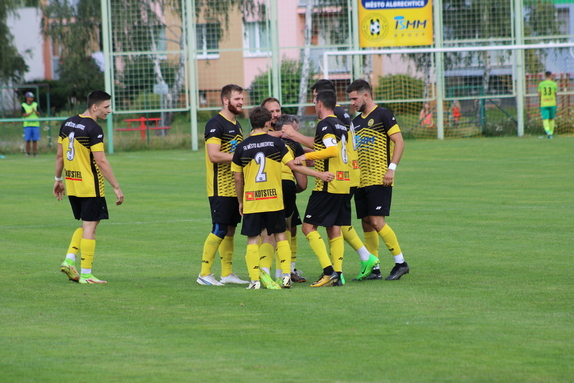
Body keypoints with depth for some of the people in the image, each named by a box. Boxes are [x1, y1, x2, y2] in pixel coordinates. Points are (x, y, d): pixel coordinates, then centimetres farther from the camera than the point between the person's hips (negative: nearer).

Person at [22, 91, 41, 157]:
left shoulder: (35, 104, 12)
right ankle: (28, 153, 4)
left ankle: (35, 153, 3)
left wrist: (35, 111, -14)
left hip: (35, 124, 2)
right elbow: (24, 115, -5)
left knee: (35, 140, -1)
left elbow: (38, 114, 5)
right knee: (28, 140, -4)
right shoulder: (23, 105, 5)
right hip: (27, 124, -2)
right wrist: (30, 113, -18)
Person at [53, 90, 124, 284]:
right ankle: (86, 274, 1)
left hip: (72, 186, 8)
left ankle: (69, 259, 6)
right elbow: (100, 161, -20)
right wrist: (116, 187, -16)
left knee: (86, 225, 20)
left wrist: (59, 180, 23)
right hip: (90, 186, -8)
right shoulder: (93, 129, -16)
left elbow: (59, 155, 14)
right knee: (90, 227, -1)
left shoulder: (68, 123, 8)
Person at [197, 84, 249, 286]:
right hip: (220, 188, -9)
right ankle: (204, 274, -3)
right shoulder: (216, 124, -13)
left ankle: (227, 273, 16)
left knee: (230, 230, 11)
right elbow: (214, 155, -22)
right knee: (219, 231, -9)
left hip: (234, 187, 9)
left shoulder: (236, 125, 16)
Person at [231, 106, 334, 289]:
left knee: (252, 240, 4)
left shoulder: (241, 147, 1)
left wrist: (240, 202, 16)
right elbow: (293, 166, -4)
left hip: (251, 201, 0)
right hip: (274, 199, 0)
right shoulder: (276, 142, -2)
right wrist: (319, 174, 3)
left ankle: (255, 279, -2)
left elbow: (238, 179, 3)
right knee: (280, 235, 12)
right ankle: (286, 276, 5)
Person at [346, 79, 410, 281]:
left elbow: (399, 142, -9)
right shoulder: (356, 121, 17)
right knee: (367, 223, 5)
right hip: (362, 180, 8)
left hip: (379, 179, -8)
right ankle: (373, 268, 10)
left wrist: (392, 168, -17)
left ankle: (401, 262, -4)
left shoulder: (382, 115, -6)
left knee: (377, 221, -13)